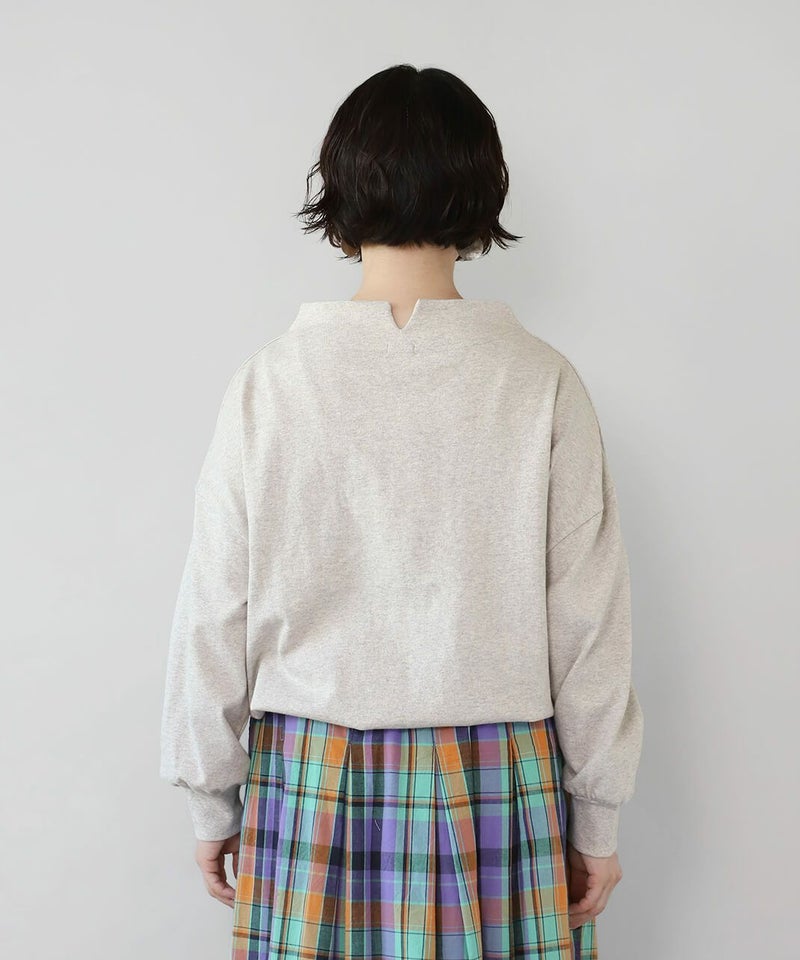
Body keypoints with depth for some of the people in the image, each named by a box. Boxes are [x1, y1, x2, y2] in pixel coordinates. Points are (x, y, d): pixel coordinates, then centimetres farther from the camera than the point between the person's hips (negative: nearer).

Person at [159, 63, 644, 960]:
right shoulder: (540, 382, -10)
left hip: (312, 783, 1)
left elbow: (214, 620, -3)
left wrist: (211, 801, 10)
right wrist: (597, 816, 6)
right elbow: (589, 626, -6)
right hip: (494, 786, 0)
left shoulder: (268, 383, -8)